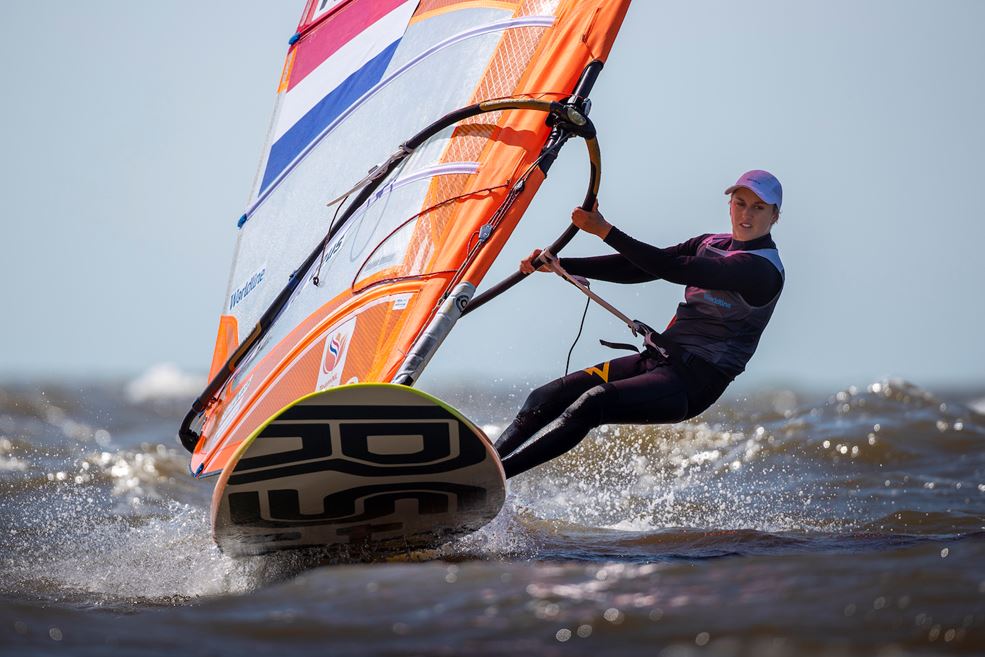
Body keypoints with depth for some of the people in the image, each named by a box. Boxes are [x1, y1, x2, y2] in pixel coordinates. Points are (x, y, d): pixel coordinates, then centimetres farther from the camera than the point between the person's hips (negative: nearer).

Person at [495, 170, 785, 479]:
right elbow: (636, 269, 8)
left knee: (593, 402, -29)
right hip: (656, 358, 9)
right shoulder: (710, 244, 14)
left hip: (694, 382, -9)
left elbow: (675, 269, -21)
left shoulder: (762, 268, -12)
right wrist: (558, 265, -1)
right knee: (544, 399, -3)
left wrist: (604, 231, -20)